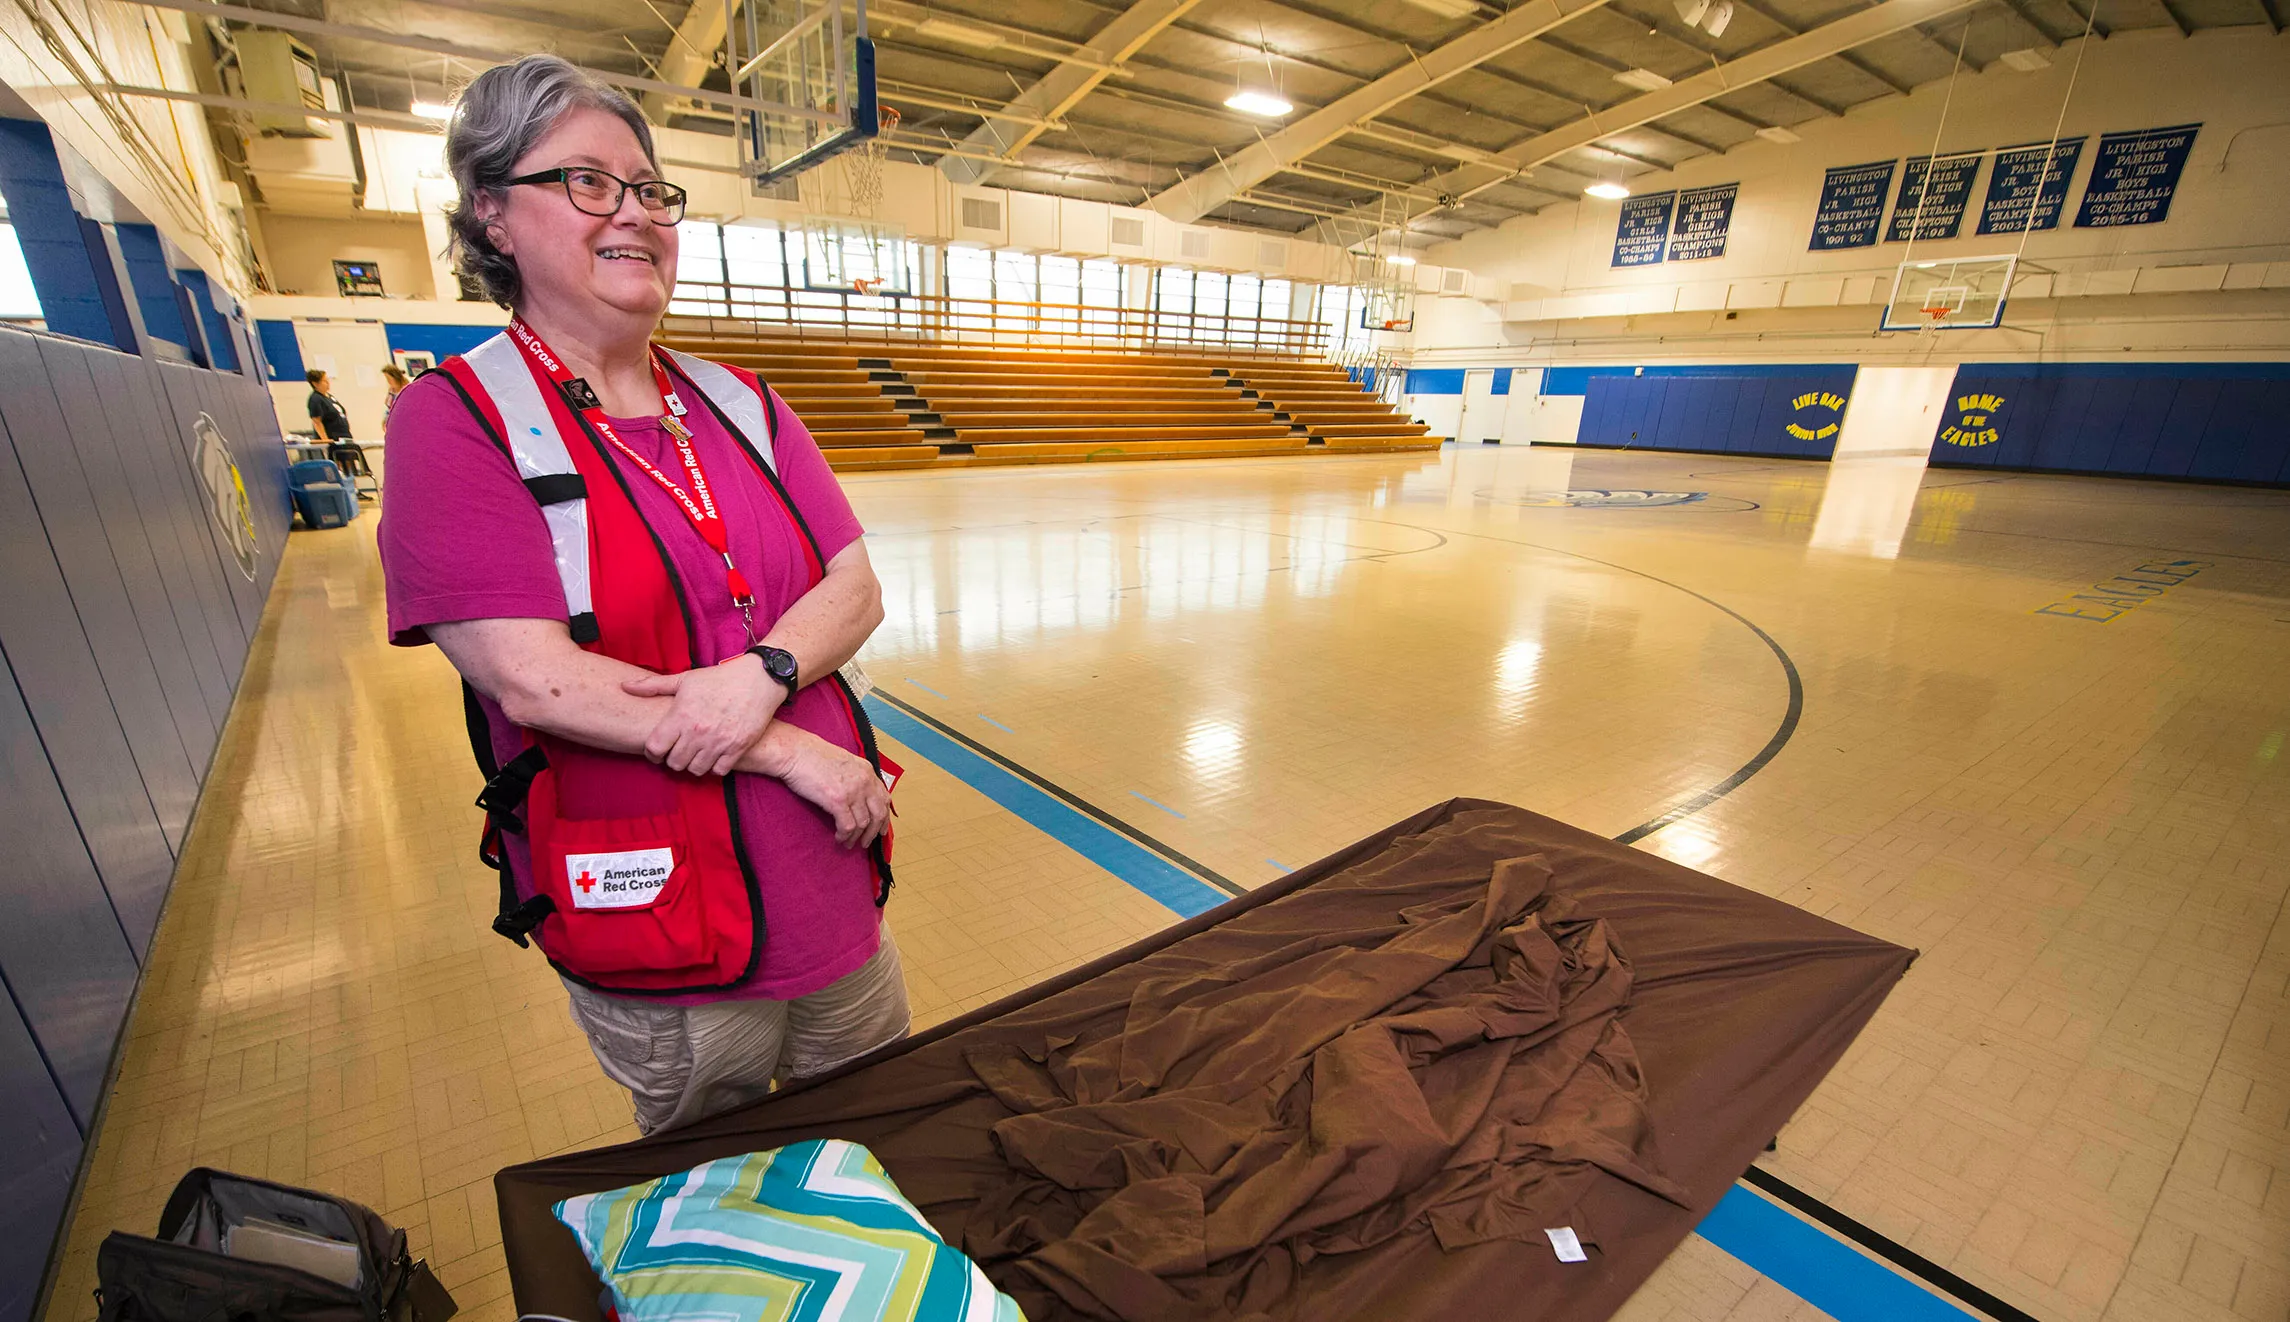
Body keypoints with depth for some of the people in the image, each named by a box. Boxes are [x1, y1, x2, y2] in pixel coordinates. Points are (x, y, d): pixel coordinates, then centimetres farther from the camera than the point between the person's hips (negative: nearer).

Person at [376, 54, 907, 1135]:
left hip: (833, 895, 5)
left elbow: (856, 589, -2)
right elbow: (534, 680, -18)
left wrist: (764, 672, -22)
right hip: (657, 947, -4)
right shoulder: (455, 418, -8)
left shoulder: (741, 405, 6)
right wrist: (791, 753, -18)